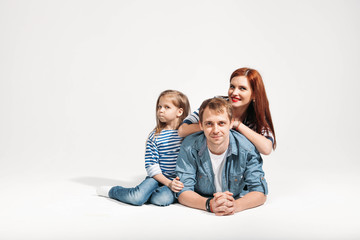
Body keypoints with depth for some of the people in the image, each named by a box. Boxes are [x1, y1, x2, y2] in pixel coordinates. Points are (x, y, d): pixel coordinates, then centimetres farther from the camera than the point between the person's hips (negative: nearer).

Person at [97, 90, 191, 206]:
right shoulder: (154, 137, 0)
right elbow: (152, 167, -4)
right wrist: (168, 183, -16)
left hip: (179, 180, 0)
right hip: (158, 178, 0)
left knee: (162, 199, -32)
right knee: (136, 198, -24)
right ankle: (112, 191, 8)